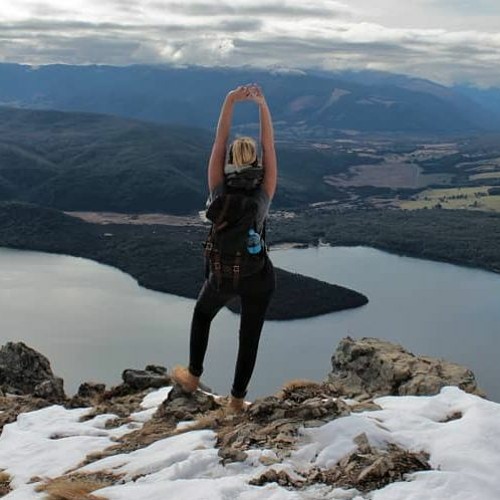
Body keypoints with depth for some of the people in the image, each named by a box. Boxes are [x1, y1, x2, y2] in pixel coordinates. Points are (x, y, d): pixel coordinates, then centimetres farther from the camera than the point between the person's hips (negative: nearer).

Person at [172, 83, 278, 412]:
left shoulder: (219, 193, -15)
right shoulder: (264, 195, -16)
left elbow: (219, 143, -18)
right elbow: (270, 148, -17)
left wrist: (230, 103, -23)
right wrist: (263, 106, -21)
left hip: (224, 275, 1)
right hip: (260, 276, 0)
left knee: (202, 313, 30)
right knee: (250, 335, 15)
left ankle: (193, 376, 39)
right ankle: (238, 398, 25)